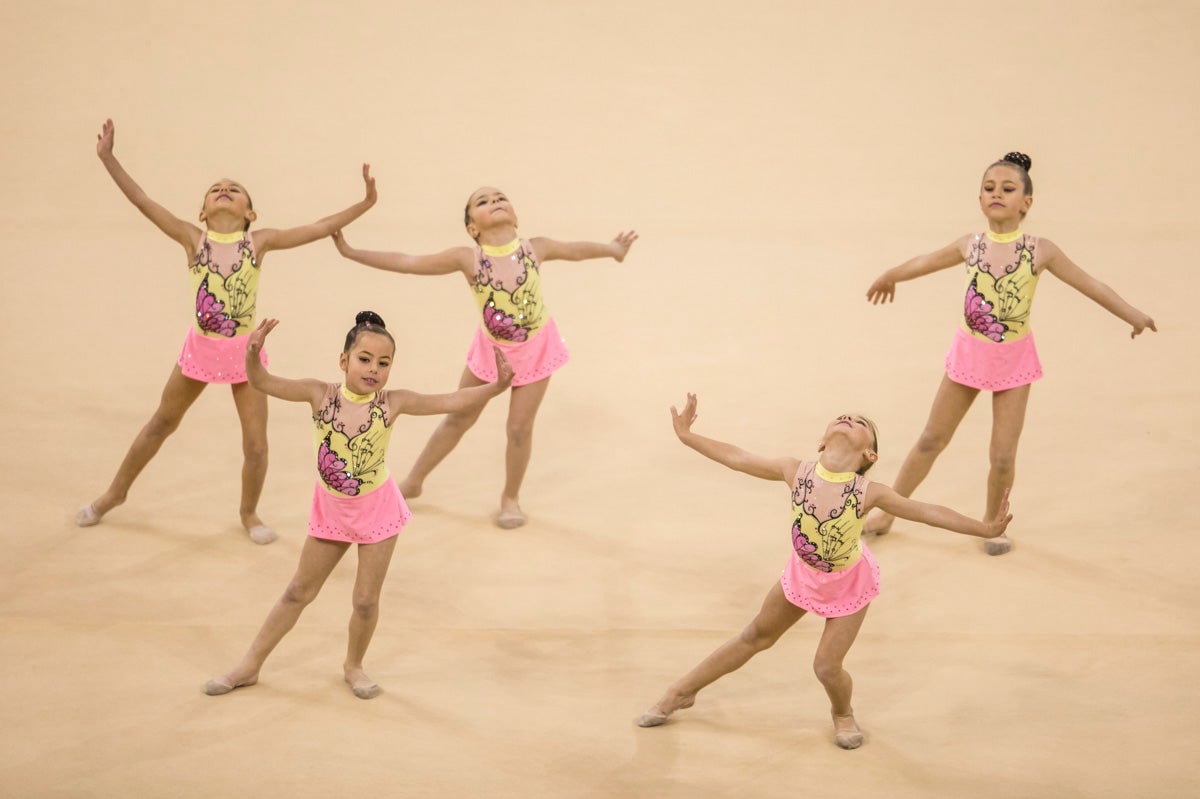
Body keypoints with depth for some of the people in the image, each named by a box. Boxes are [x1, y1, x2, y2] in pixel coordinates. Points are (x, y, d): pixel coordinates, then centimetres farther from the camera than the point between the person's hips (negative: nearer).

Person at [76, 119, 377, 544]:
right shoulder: (193, 238, -8)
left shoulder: (259, 241, -8)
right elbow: (143, 202, -13)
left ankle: (249, 512, 28)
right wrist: (108, 158, -19)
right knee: (161, 423, 19)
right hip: (200, 348, 1)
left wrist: (365, 203, -14)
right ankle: (115, 493, 37)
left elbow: (317, 229, -9)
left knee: (256, 445, 0)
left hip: (245, 352, -1)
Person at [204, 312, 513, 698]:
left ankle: (353, 666, 32)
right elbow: (263, 383, -18)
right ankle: (250, 666, 24)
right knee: (298, 593, 13)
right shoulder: (320, 395, -16)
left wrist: (496, 387, -32)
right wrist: (253, 354, -38)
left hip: (377, 509, -1)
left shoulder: (392, 403, -17)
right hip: (331, 510, 1)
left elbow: (452, 401, -18)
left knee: (366, 600, 5)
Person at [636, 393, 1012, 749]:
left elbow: (926, 512, -21)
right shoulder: (797, 472, -23)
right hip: (803, 573, 3)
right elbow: (737, 458, -13)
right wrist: (687, 436, -9)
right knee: (757, 636, 19)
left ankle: (843, 713, 31)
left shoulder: (868, 492, -28)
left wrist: (984, 528, -24)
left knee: (827, 667, -6)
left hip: (850, 584, -3)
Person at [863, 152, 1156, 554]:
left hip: (1013, 359, -2)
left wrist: (1133, 315, 0)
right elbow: (925, 261, 11)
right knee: (931, 440, 11)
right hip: (969, 354, 2)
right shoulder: (970, 246, -7)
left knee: (1002, 456, 0)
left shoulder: (1040, 252, -14)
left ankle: (992, 522, 26)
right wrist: (888, 277, 28)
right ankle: (888, 512, 25)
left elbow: (1090, 285, -4)